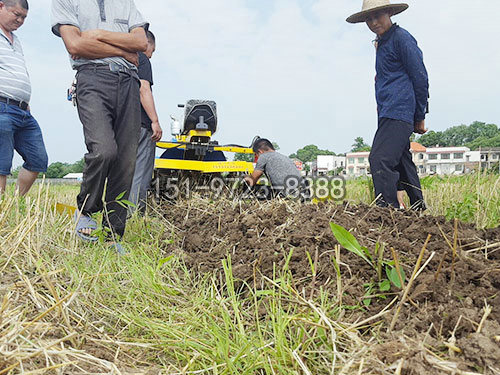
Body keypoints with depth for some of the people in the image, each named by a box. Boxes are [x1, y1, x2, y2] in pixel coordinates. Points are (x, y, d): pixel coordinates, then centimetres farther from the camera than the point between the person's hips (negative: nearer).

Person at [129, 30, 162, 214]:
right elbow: (143, 89, -14)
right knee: (140, 175, -7)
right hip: (139, 124, -8)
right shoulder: (141, 59, -1)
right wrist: (155, 121, -17)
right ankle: (134, 214, -9)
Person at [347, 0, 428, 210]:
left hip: (398, 112, -10)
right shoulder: (381, 43, 22)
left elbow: (420, 78, -7)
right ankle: (418, 210, 22)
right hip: (388, 114, 10)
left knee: (380, 160, -20)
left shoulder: (401, 38, -5)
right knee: (402, 162, 13)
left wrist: (420, 117, -6)